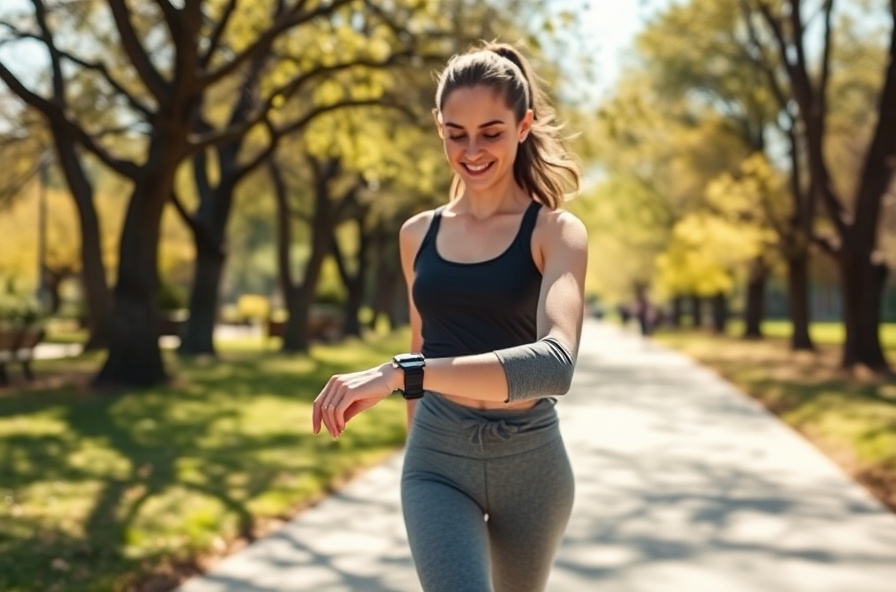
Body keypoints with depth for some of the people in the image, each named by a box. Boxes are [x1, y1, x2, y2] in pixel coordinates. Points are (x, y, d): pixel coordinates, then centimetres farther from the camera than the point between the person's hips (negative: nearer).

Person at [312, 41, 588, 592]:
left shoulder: (556, 232, -8)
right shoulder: (419, 233, 5)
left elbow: (556, 363, -26)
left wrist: (398, 374, -36)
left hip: (530, 460, -1)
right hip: (438, 459, 1)